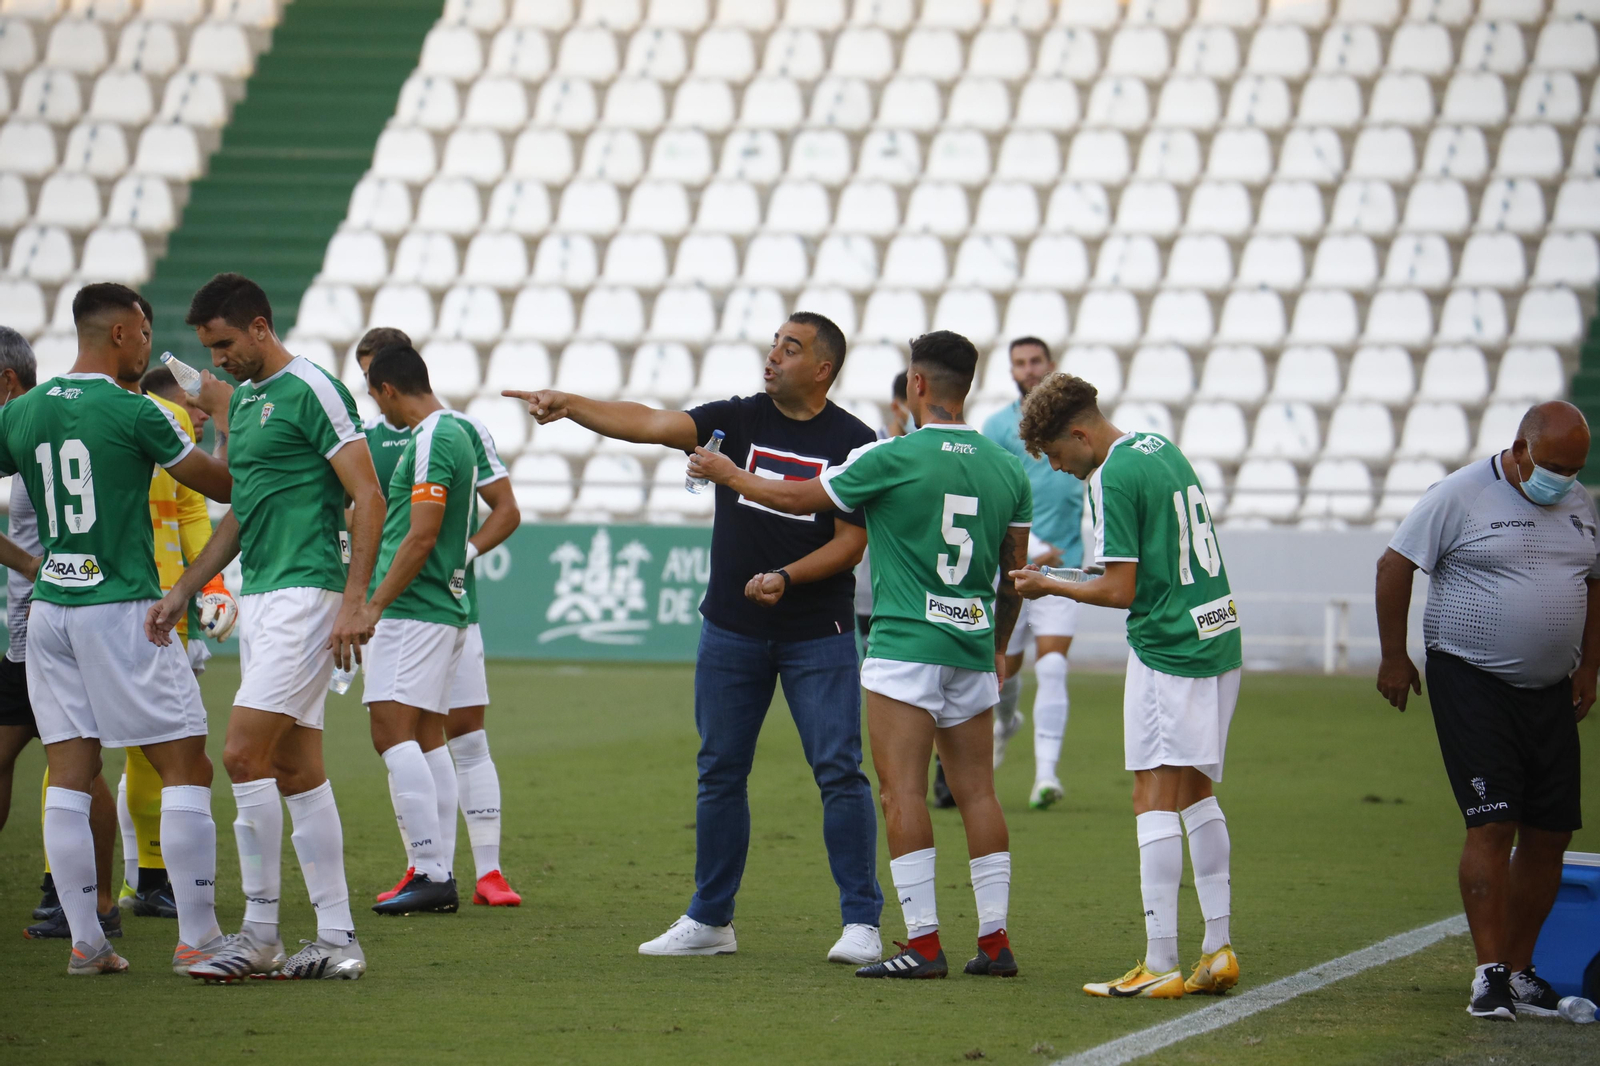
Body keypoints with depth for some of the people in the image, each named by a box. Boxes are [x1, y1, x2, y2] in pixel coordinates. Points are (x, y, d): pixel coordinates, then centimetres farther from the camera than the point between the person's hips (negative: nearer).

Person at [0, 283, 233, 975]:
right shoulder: (133, 413, -9)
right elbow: (224, 485, 1)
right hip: (122, 608, -6)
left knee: (70, 776, 6)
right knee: (186, 768, 0)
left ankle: (85, 942, 4)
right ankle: (197, 939, -3)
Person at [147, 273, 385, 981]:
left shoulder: (310, 389, -9)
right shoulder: (244, 399, 18)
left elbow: (368, 496, -12)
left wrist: (353, 602, -18)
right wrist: (182, 591, 21)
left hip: (305, 594, -9)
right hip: (257, 597, 9)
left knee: (243, 754, -13)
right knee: (297, 770, 7)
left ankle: (261, 934, -7)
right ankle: (336, 939, 9)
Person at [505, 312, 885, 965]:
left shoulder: (853, 441, -4)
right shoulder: (739, 420, 2)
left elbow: (851, 541, -5)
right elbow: (653, 425, -9)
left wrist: (787, 578, -20)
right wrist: (571, 406, -23)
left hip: (817, 635, -3)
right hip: (731, 630, 3)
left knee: (839, 771, -7)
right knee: (719, 772, 8)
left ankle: (862, 922, -1)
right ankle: (710, 920, 18)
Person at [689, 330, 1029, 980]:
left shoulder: (893, 457, -9)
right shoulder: (1007, 469, 6)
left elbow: (798, 499, 1)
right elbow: (1015, 572, 13)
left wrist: (726, 473, 17)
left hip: (905, 642, -6)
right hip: (973, 648, 6)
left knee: (902, 793, -5)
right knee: (977, 793, 9)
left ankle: (923, 942, -9)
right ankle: (994, 941, 8)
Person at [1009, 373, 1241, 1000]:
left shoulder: (1114, 479, -14)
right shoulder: (1164, 450, 13)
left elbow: (1120, 590, -15)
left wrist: (1049, 587, 0)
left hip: (1168, 651, -9)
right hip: (1218, 637, 9)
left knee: (1155, 798, -7)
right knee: (1196, 792, 15)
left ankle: (1159, 965, -10)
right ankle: (1218, 952, 14)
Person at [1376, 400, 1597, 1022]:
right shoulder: (1460, 496, -9)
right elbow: (1395, 565, -6)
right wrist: (1394, 657, -6)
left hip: (1550, 691, 6)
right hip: (1472, 683, -6)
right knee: (1493, 825, -14)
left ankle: (1519, 971, 14)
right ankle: (1489, 974, -11)